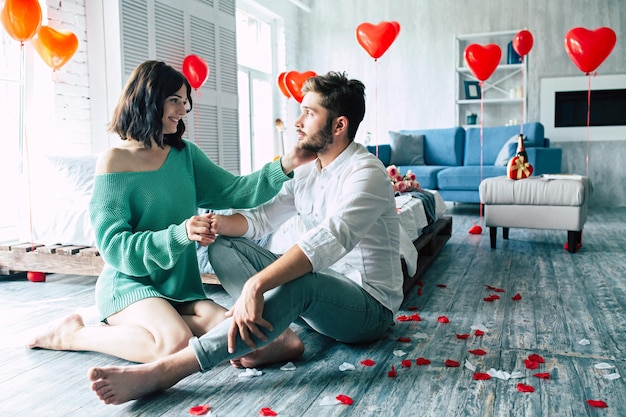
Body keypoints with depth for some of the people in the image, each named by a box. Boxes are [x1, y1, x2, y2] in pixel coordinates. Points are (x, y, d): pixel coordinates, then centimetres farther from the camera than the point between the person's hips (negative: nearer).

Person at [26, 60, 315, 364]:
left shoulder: (185, 154, 8)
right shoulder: (115, 162, -8)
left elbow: (232, 191, 1)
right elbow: (113, 246, -15)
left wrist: (284, 167, -13)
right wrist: (179, 234, -29)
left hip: (181, 287, 6)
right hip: (129, 284, -6)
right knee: (175, 342, -31)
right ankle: (75, 334, -4)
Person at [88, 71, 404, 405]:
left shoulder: (366, 173, -19)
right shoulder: (307, 172, 7)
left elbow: (329, 239, -36)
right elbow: (261, 218, 8)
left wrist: (256, 285, -45)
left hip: (370, 306, -8)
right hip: (318, 291, 8)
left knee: (298, 282, -41)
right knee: (223, 247, -2)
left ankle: (162, 372, -41)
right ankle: (267, 333, -22)